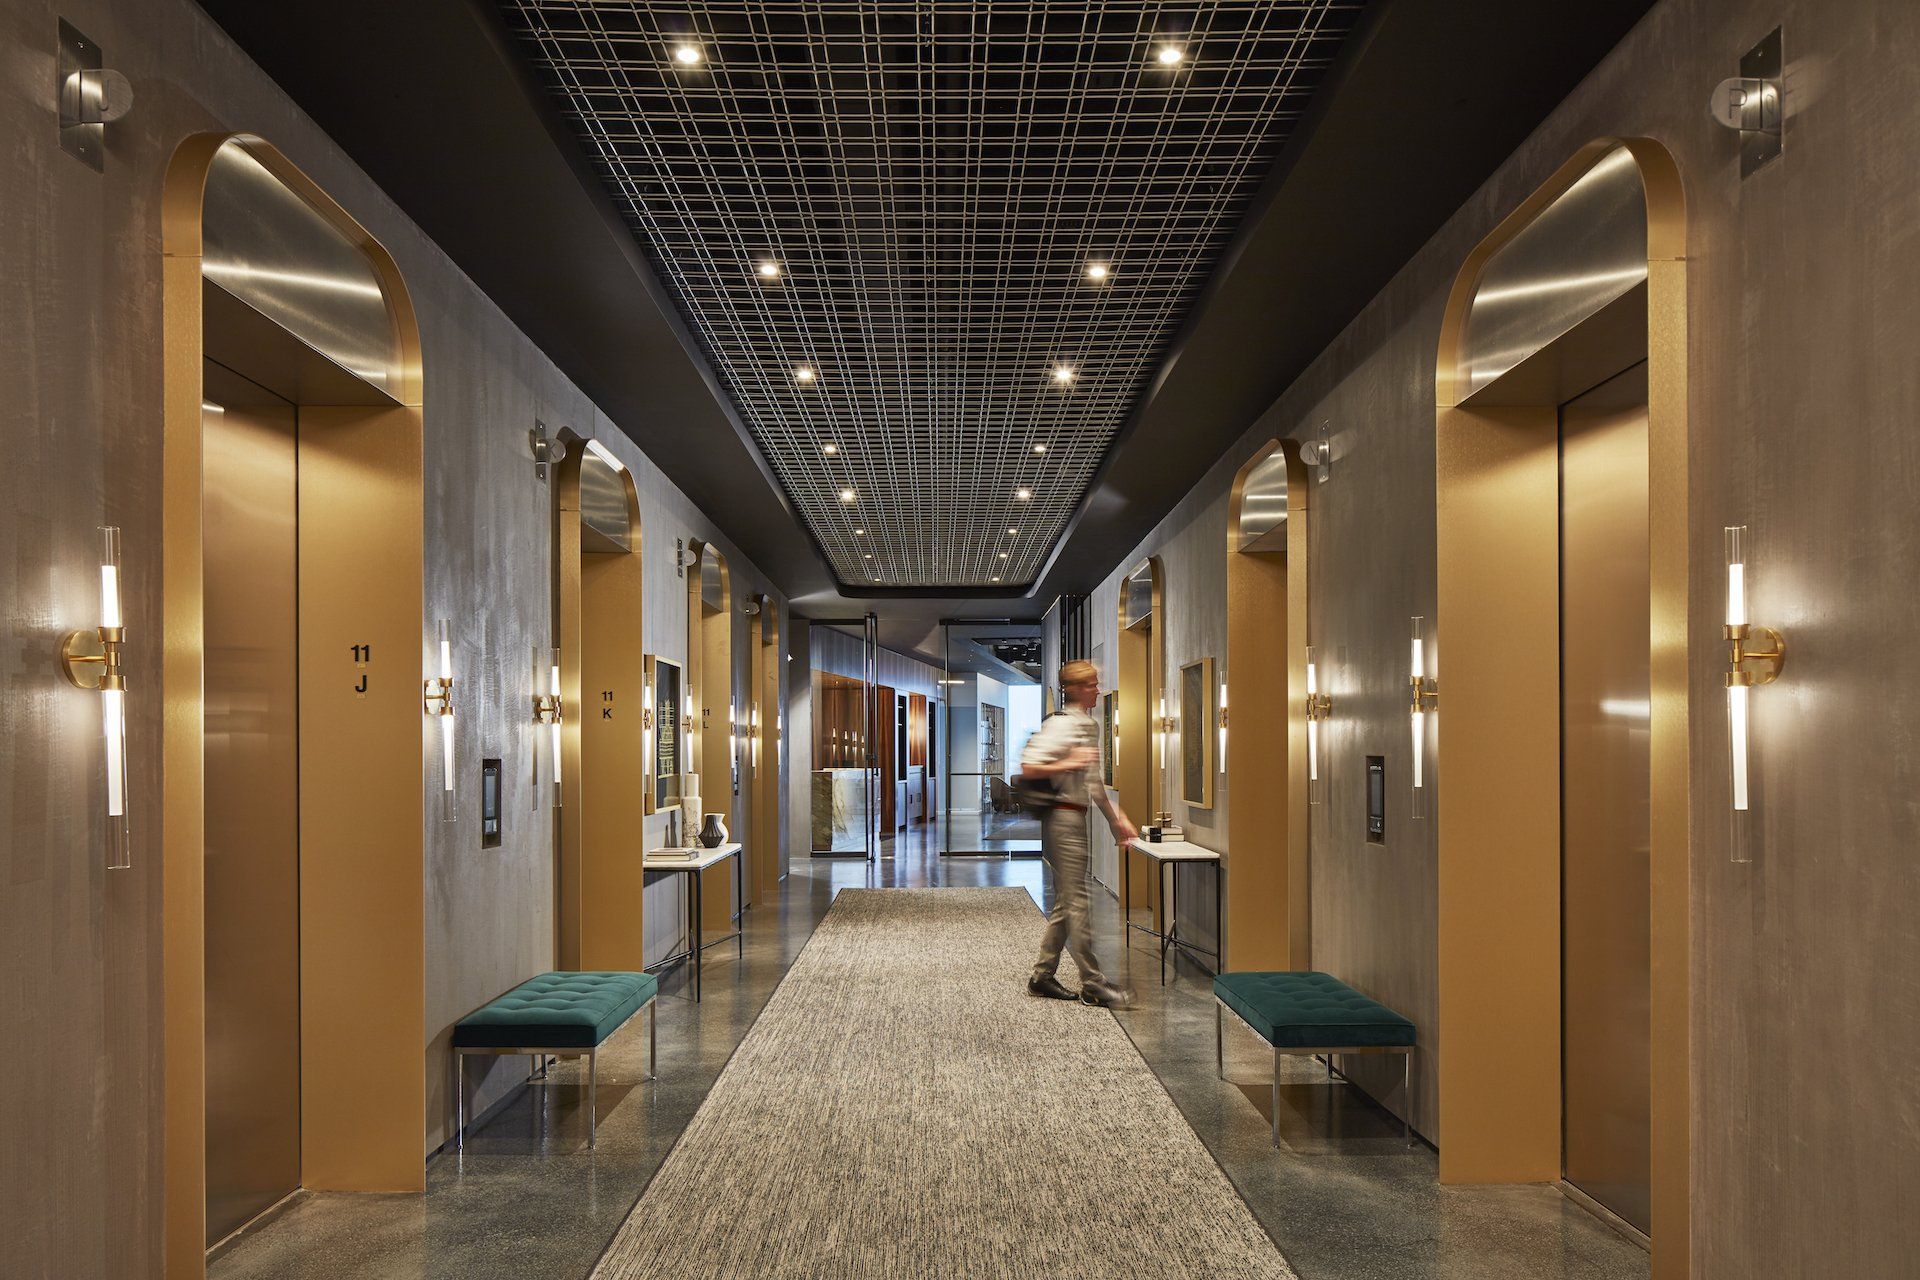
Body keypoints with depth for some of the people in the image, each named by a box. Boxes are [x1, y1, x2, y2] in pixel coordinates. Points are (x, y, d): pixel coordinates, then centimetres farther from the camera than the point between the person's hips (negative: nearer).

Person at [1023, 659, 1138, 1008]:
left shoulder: (1087, 726, 16)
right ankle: (1092, 982, -1)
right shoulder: (1061, 725, -13)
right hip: (1063, 817, -10)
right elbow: (1027, 769, -19)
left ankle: (1043, 975, 19)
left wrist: (1116, 818, 21)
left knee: (1066, 901, 12)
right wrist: (1068, 765, -25)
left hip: (1077, 816, 10)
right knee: (1075, 900, -5)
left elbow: (1094, 783, 23)